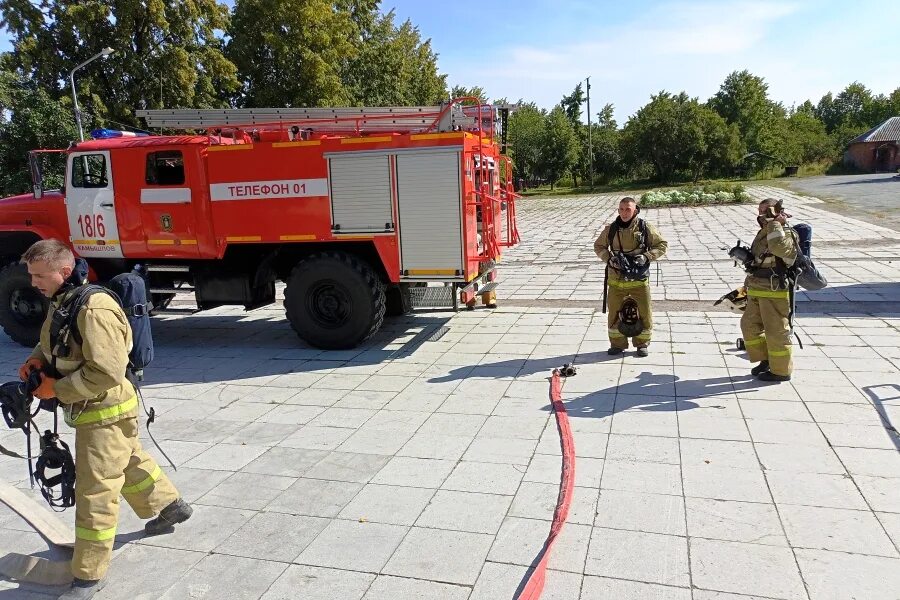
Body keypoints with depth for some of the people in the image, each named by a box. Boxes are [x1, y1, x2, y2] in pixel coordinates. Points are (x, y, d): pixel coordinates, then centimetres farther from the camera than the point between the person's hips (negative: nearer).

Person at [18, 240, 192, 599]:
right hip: (93, 411, 10)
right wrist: (37, 358, 2)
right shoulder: (60, 302, 4)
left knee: (95, 493, -1)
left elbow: (106, 372, -31)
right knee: (128, 463, 27)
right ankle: (170, 506, 49)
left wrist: (56, 388, -21)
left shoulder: (94, 309, -28)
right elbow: (53, 340, 23)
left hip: (105, 412, -10)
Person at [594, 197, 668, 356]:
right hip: (616, 279, 1)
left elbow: (662, 244, 4)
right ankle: (617, 344, 23)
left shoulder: (645, 228, -4)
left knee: (644, 313, 5)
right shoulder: (611, 229, 0)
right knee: (615, 313, 7)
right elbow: (598, 246, 13)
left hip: (639, 279, -1)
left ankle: (642, 344, 23)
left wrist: (646, 257, -12)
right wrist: (609, 258, -6)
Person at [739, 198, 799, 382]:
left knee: (776, 332, 0)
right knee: (749, 325, 15)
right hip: (757, 291, 9)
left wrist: (774, 223, -29)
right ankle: (766, 360, 30)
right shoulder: (763, 233, 14)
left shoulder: (786, 234, -13)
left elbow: (778, 247, -37)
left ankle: (781, 371, 13)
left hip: (775, 293, -9)